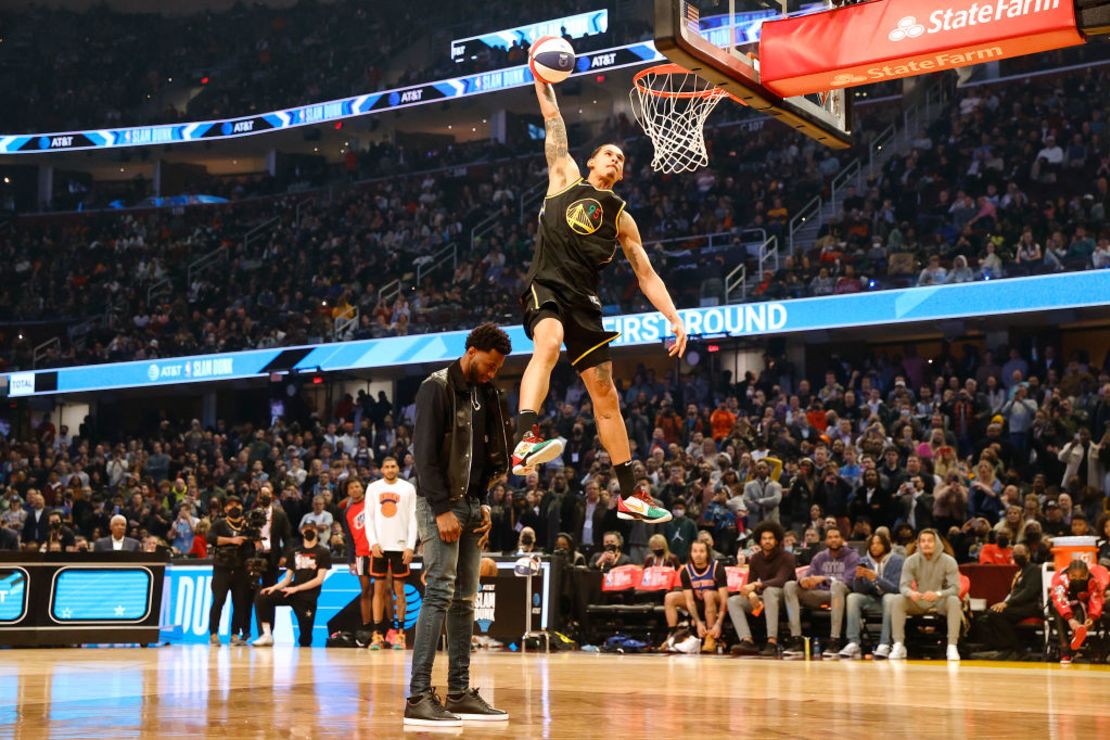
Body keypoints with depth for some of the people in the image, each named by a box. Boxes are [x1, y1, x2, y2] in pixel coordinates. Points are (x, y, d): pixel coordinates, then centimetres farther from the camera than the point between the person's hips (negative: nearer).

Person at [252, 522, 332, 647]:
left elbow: (319, 579, -6)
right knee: (261, 598, -22)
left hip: (308, 597, -4)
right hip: (292, 592, 4)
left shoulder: (323, 552, 3)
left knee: (305, 641, -7)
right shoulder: (295, 552, 16)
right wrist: (274, 587, -8)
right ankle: (267, 636, -17)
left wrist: (296, 588, -16)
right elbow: (287, 578, 14)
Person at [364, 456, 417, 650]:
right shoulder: (373, 488, 7)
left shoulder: (408, 488, 3)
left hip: (400, 545, -1)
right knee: (378, 589, 1)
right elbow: (369, 518, 5)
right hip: (379, 545, 1)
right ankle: (377, 634, 3)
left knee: (399, 590, 2)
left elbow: (413, 519, 0)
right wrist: (373, 542, -8)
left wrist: (410, 546, -8)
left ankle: (399, 633, 6)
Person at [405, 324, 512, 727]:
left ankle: (460, 693, 11)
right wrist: (442, 510, -19)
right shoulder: (437, 388, -9)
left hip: (471, 505, 8)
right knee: (440, 594, -14)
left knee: (464, 601, 7)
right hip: (440, 504, -8)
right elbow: (424, 453, -15)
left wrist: (483, 505, 10)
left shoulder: (486, 394, 15)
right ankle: (418, 698, -14)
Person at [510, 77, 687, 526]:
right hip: (546, 284, -4)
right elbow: (553, 121, 13)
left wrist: (674, 317, 7)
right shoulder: (566, 177, 15)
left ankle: (629, 495, 11)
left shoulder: (621, 217, 19)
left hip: (584, 300, 4)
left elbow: (646, 274, 16)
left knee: (605, 395, 6)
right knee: (548, 344, -38)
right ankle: (525, 441, -54)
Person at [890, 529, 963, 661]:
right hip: (919, 602, 2)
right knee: (898, 601, -26)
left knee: (954, 601, -34)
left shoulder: (948, 561, -10)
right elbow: (903, 585, -11)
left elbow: (955, 588, -18)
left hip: (940, 603, -2)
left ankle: (952, 647, -35)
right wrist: (910, 593, -38)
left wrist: (937, 594, -40)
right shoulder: (911, 561, -5)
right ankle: (898, 646, -26)